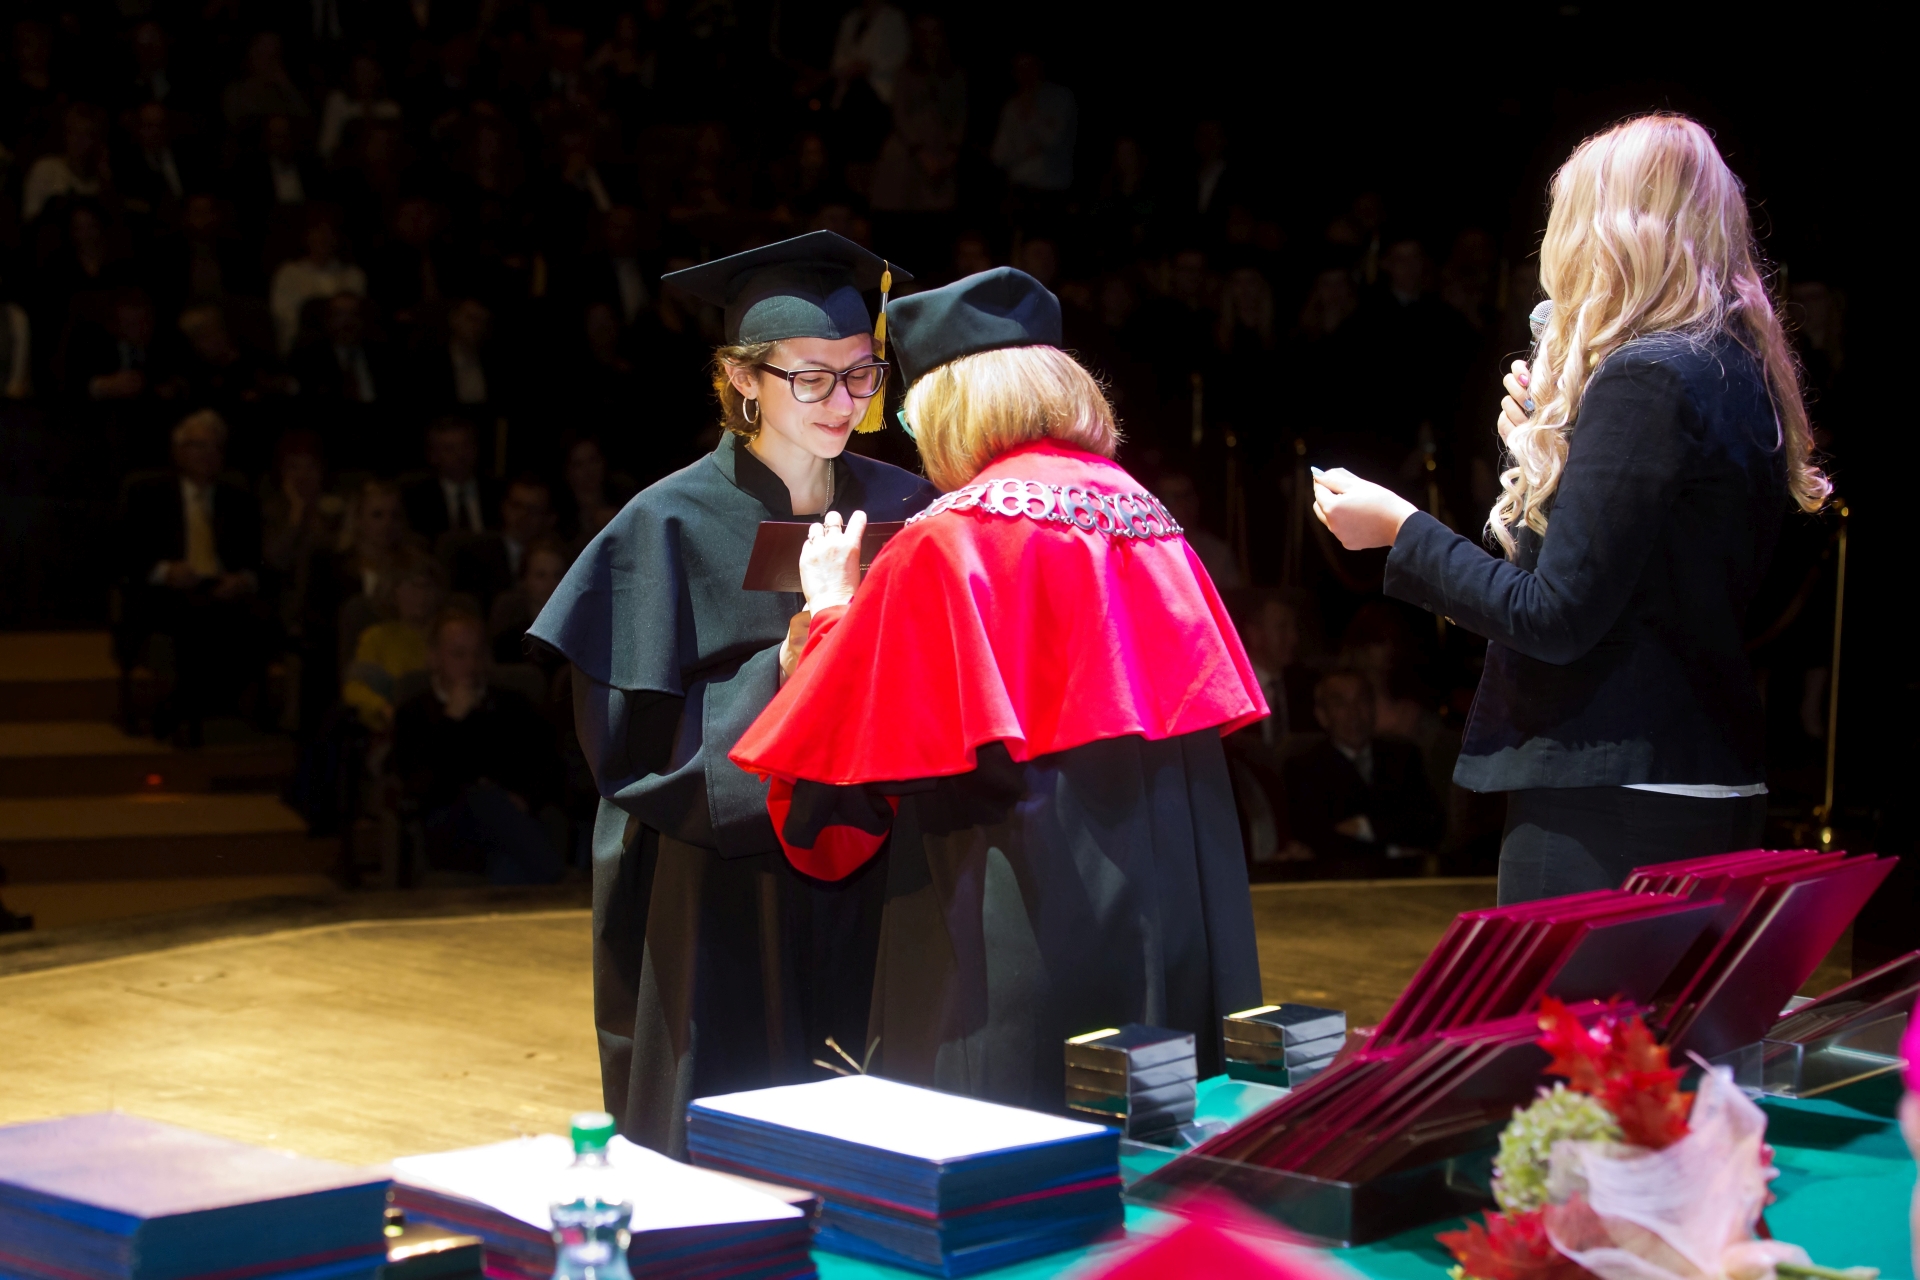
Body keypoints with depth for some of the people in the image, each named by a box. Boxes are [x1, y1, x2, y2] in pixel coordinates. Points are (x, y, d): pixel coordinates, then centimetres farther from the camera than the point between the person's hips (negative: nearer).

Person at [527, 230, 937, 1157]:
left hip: (872, 888, 4)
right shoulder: (673, 525, -6)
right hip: (722, 897, -3)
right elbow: (629, 735, -11)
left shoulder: (902, 510, 5)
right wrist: (784, 666, -22)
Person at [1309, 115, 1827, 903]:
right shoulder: (1741, 375, 12)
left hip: (1608, 808, -9)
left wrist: (1401, 529, -7)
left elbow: (1556, 617, -18)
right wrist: (1550, 438, 20)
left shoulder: (1643, 380, -16)